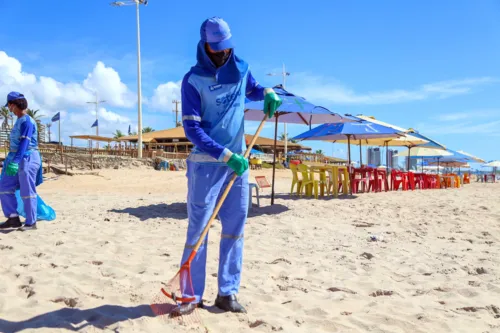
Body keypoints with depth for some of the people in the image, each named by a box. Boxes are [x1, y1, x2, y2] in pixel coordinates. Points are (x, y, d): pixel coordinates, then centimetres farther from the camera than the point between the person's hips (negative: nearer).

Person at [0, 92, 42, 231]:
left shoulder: (26, 121, -14)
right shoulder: (19, 121, 15)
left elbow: (24, 142, -23)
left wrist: (15, 161, -30)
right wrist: (12, 160, 24)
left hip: (26, 159, -10)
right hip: (16, 158, 10)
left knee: (27, 192, -2)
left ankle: (31, 222, 7)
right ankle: (13, 218, 15)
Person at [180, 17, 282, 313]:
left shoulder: (241, 68, 5)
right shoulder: (193, 80, -10)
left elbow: (253, 89, 27)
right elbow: (192, 129, -15)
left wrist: (268, 93, 2)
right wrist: (226, 156, -22)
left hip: (238, 160, 5)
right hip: (206, 163, -5)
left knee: (235, 229, 6)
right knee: (198, 230, -1)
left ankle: (227, 293, 16)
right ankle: (192, 295, 9)